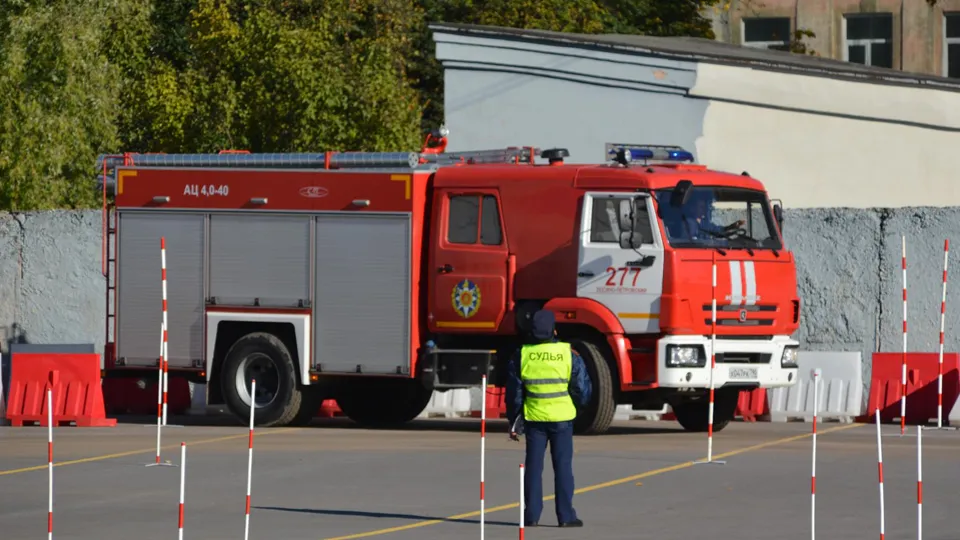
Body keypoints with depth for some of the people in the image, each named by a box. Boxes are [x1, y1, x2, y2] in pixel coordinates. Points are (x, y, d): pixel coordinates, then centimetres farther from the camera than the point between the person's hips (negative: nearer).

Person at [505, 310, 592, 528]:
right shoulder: (569, 354, -6)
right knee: (562, 467, 3)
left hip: (534, 418, 1)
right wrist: (579, 402, 20)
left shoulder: (521, 356, -2)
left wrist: (514, 422, 11)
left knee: (533, 467, 7)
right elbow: (582, 389, -3)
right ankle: (565, 516, 2)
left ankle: (532, 515, 7)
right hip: (562, 418, -1)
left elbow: (514, 394, 2)